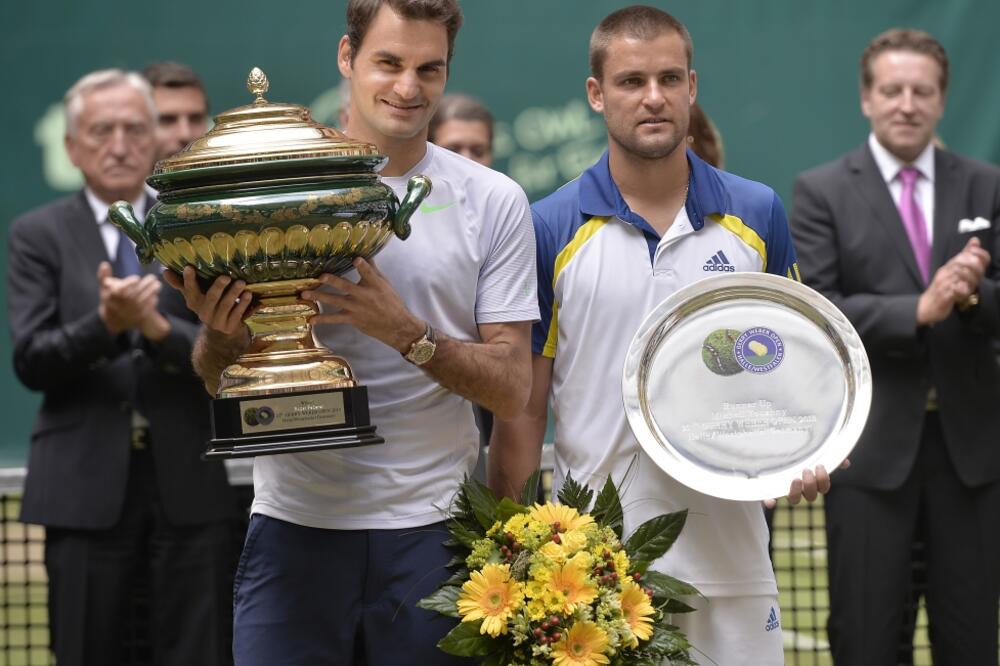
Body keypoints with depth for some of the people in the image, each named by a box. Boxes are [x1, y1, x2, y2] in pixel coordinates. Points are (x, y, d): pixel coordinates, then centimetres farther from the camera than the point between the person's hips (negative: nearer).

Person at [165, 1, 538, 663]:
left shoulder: (492, 202, 3)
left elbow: (511, 389, -1)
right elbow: (220, 381, 10)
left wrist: (406, 332, -17)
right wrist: (220, 335, -13)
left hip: (430, 533, 0)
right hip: (295, 527, 0)